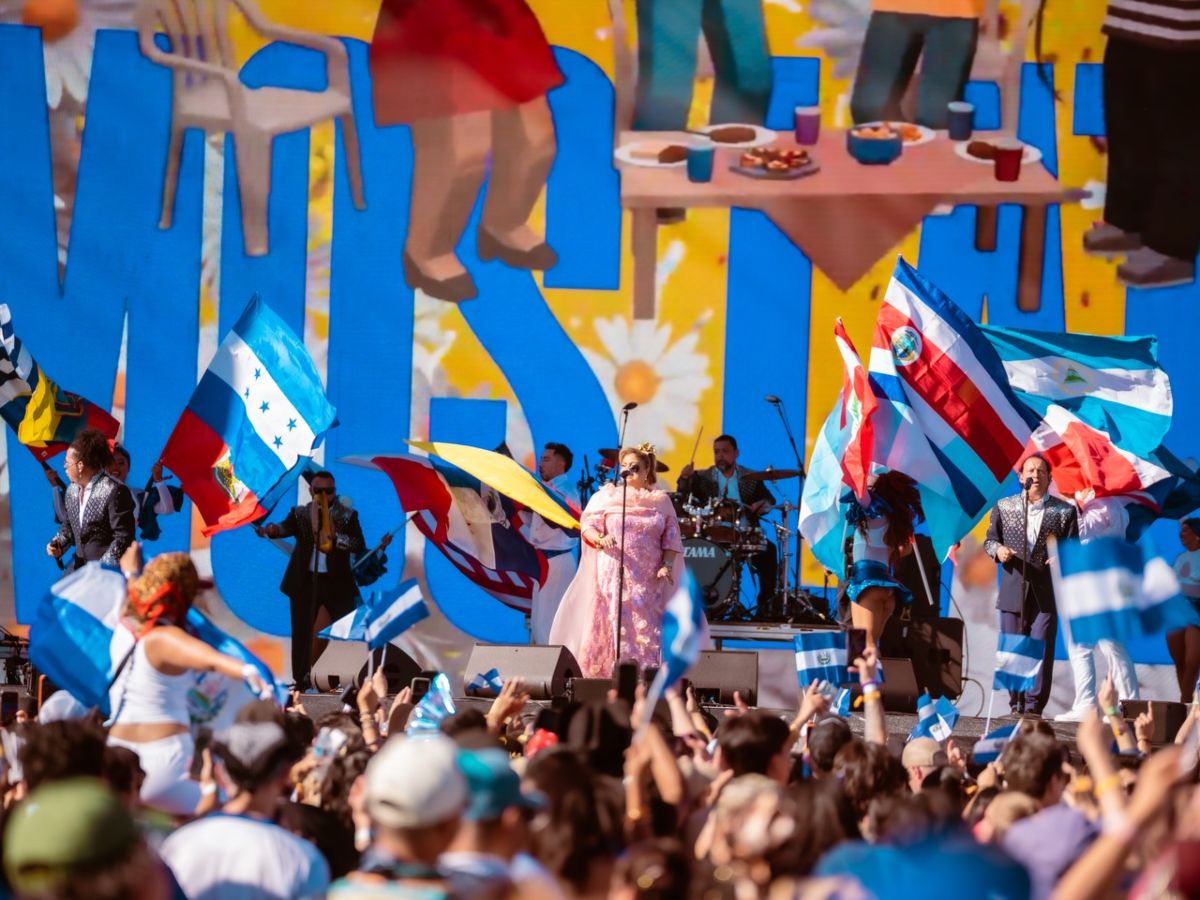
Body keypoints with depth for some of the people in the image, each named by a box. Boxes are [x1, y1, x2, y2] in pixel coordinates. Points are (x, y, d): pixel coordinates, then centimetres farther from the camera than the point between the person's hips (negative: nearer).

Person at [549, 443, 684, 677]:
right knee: (612, 625, -9)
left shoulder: (661, 501, 11)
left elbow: (671, 538, 8)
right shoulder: (607, 496, 8)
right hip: (613, 576, -1)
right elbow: (588, 526, 2)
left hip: (648, 580, 1)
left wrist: (667, 566, -7)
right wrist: (601, 539, -19)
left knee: (646, 630, -5)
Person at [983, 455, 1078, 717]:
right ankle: (1016, 705, 11)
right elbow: (990, 539, 14)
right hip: (1013, 590, 2)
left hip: (1047, 592, -2)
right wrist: (998, 549, -8)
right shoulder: (1004, 507, 11)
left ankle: (1033, 707, -2)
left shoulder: (1065, 511, 5)